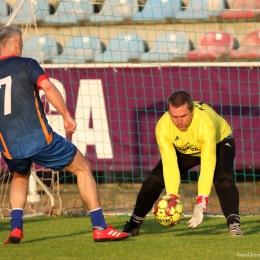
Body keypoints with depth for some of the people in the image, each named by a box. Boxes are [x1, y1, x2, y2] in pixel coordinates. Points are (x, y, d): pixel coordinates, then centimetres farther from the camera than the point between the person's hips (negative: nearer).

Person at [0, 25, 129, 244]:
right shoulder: (26, 65, 0)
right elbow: (48, 87, -16)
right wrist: (67, 116, -9)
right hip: (38, 137, -4)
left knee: (20, 177, 35)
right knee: (83, 168, 11)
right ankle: (100, 228, 4)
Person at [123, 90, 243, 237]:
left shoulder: (206, 123, -43)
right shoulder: (163, 127, -33)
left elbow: (208, 165, -45)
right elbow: (169, 163, -35)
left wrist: (201, 205, -51)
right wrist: (172, 198, -47)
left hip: (219, 141, -3)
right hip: (184, 150, 3)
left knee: (223, 178, -32)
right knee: (154, 180, -7)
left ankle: (234, 223, -30)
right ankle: (134, 224, 9)